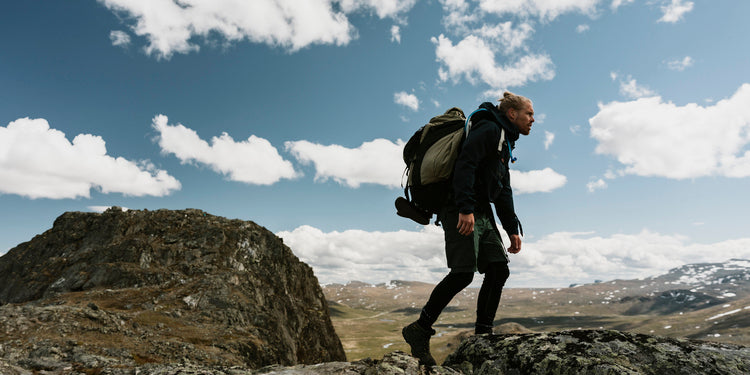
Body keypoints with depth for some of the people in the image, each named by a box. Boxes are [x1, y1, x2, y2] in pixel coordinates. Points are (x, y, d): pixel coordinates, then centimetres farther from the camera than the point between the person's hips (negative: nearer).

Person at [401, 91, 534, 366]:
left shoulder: (506, 141, 26)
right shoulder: (489, 130, -6)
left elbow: (503, 191, 27)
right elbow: (465, 165, -22)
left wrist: (512, 229, 21)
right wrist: (466, 208, -32)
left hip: (482, 213, 10)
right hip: (462, 211, -10)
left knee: (499, 270, 2)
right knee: (463, 273, -15)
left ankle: (483, 333, 8)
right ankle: (420, 330, -4)